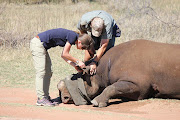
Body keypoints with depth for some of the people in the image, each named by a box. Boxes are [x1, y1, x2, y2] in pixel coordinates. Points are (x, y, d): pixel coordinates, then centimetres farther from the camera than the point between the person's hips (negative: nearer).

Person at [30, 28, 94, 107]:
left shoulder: (71, 37, 11)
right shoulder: (73, 36, -16)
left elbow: (63, 55, 16)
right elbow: (64, 54, -15)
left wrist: (75, 65, 10)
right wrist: (78, 62, -5)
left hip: (41, 45, 10)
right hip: (37, 44, -10)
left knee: (48, 73, 10)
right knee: (41, 72, -11)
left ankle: (46, 97, 12)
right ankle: (41, 99, -11)